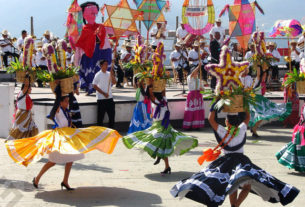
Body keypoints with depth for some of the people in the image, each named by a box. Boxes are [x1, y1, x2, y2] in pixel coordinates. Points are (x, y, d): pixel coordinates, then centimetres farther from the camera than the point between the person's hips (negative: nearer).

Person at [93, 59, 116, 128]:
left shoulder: (109, 74, 8)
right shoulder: (98, 75, -8)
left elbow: (114, 82, 5)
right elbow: (95, 86, -12)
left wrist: (112, 75, -10)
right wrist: (104, 93, -15)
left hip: (110, 97, 6)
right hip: (101, 98, -6)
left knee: (112, 114, 10)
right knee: (101, 115, 1)